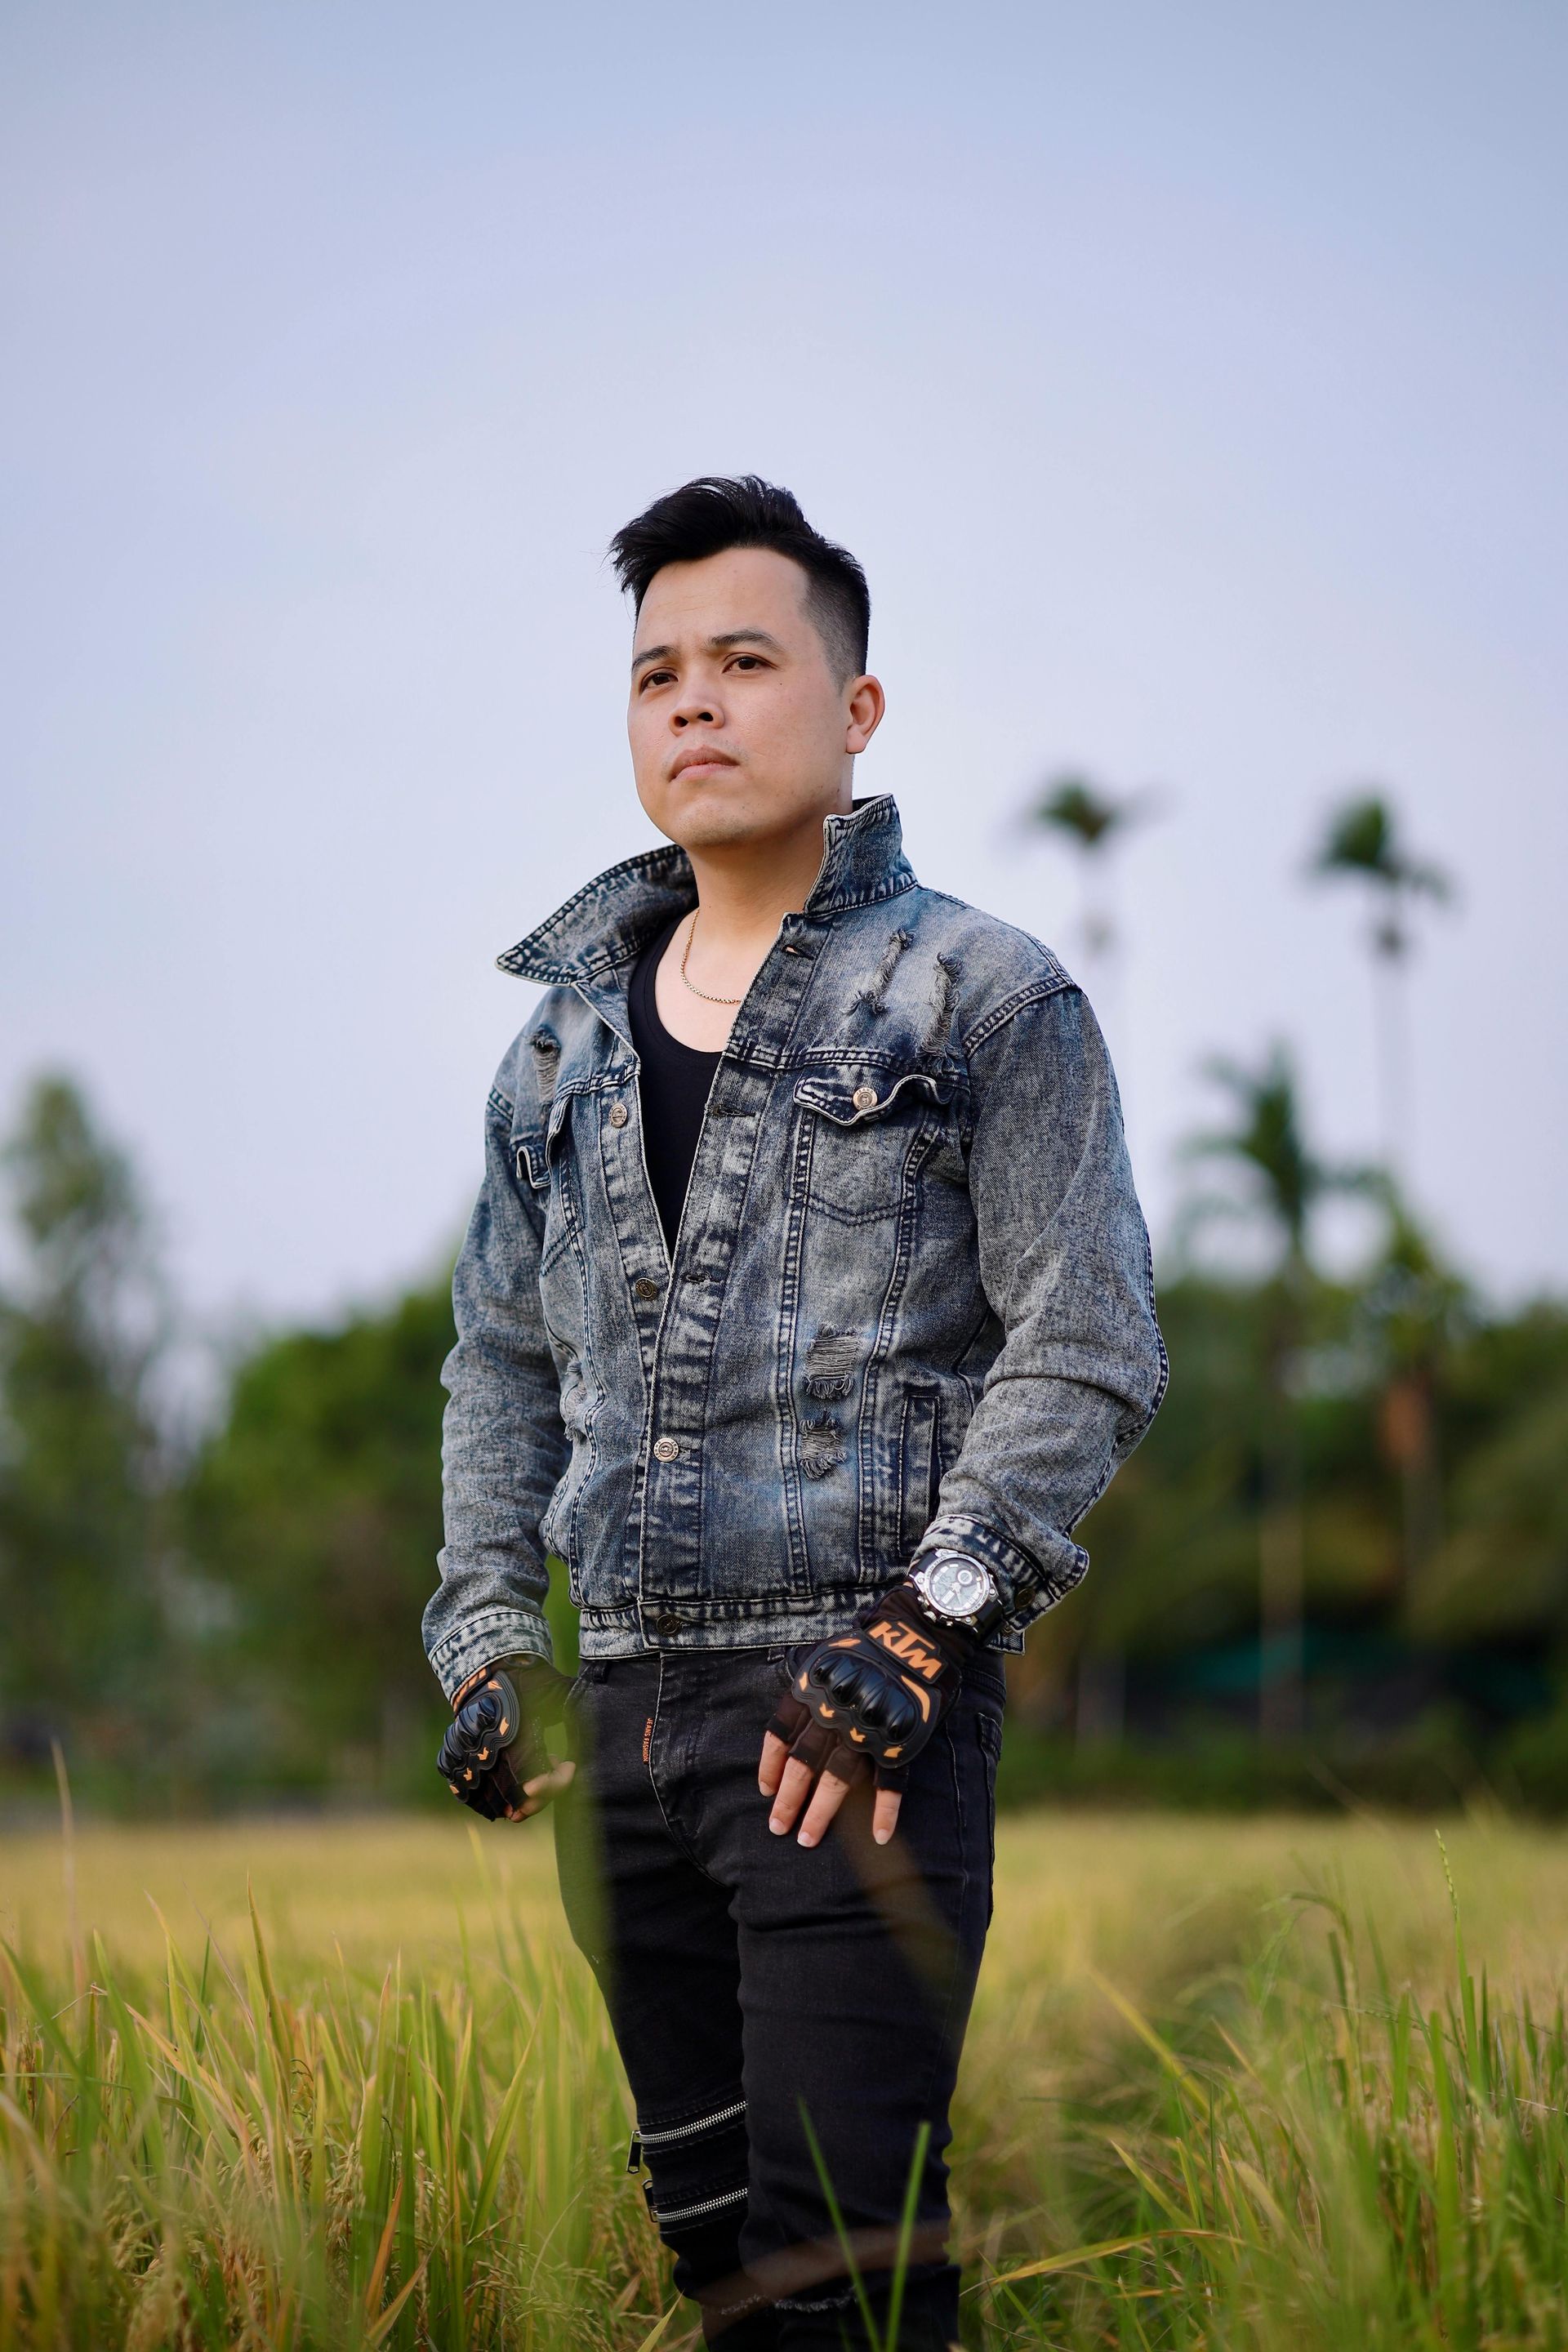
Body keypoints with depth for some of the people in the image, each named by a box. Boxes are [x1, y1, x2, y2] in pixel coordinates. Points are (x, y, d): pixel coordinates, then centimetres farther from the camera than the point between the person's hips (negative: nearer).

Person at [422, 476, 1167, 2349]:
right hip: (623, 1706, 6)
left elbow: (1087, 1350, -5)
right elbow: (502, 1353, 22)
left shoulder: (985, 996, 1)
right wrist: (488, 1636, 10)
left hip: (861, 1708, -5)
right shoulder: (570, 1026, 16)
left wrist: (917, 1630, -14)